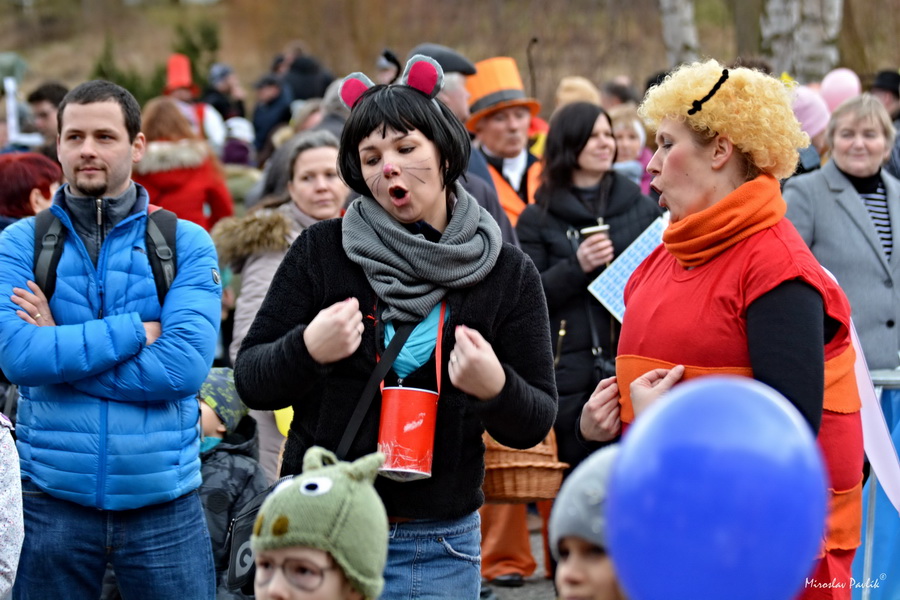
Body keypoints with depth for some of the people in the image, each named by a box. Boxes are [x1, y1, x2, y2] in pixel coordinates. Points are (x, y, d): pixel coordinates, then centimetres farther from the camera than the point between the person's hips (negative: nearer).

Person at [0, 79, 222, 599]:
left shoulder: (187, 244, 2)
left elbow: (186, 365, -12)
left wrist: (61, 350, -11)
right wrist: (134, 332, -14)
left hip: (164, 501, 0)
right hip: (52, 501, 1)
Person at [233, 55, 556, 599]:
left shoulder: (509, 273, 0)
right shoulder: (321, 251, -1)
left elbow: (535, 425, 1)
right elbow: (250, 380, 1)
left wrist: (495, 387, -20)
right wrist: (306, 350, -19)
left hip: (437, 548, 0)